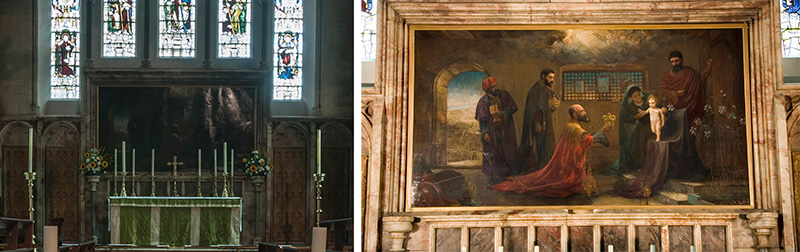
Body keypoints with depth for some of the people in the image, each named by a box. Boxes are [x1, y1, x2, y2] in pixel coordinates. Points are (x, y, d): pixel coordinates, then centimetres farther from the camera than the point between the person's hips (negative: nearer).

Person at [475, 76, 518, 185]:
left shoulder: (504, 95, -1)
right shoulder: (483, 101, -7)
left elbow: (513, 108, 1)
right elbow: (482, 119, -5)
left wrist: (502, 113, -15)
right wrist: (484, 133, -12)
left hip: (506, 130, 2)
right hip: (492, 131, -2)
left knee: (507, 152, 6)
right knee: (492, 155, 0)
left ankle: (507, 174, 18)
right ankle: (494, 177, 8)